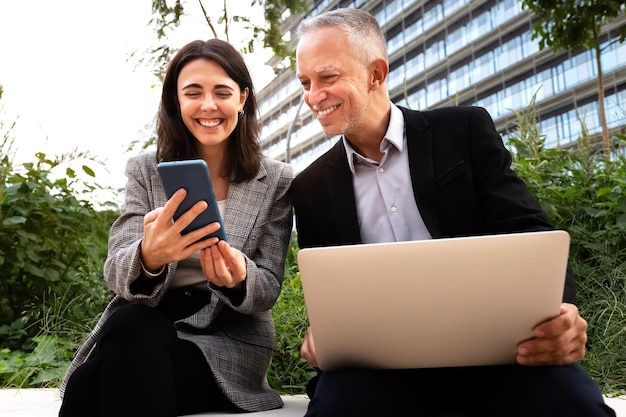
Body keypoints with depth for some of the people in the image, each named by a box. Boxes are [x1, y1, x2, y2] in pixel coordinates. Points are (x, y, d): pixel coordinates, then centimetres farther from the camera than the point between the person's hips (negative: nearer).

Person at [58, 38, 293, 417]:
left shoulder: (277, 182, 2)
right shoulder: (145, 170, 6)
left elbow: (268, 290, -2)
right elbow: (116, 273, -7)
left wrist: (238, 280, -29)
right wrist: (149, 257, -34)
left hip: (230, 340, -3)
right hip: (141, 329, 3)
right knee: (130, 325, -35)